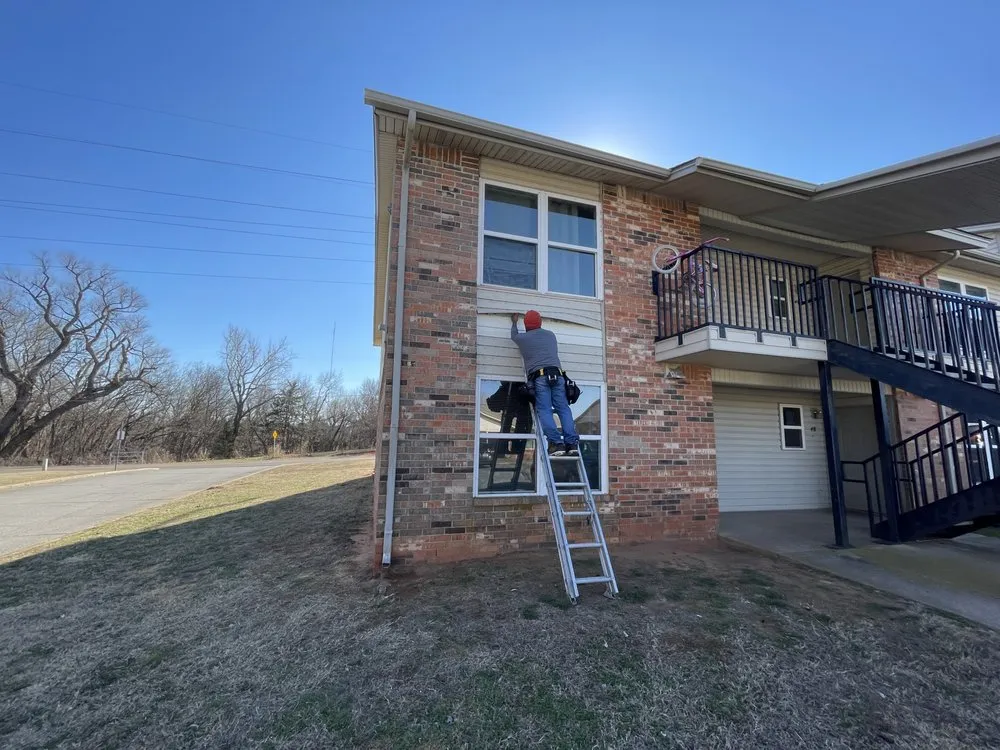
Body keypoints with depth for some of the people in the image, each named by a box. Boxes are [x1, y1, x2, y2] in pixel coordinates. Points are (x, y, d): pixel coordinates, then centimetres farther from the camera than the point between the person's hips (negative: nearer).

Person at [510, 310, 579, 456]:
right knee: (564, 409, -2)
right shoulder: (551, 335, 24)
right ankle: (572, 443, -13)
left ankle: (556, 443, -21)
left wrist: (514, 322, 59)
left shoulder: (523, 338, 15)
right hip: (557, 374, 3)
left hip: (539, 376, -3)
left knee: (544, 410, -8)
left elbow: (513, 335, 39)